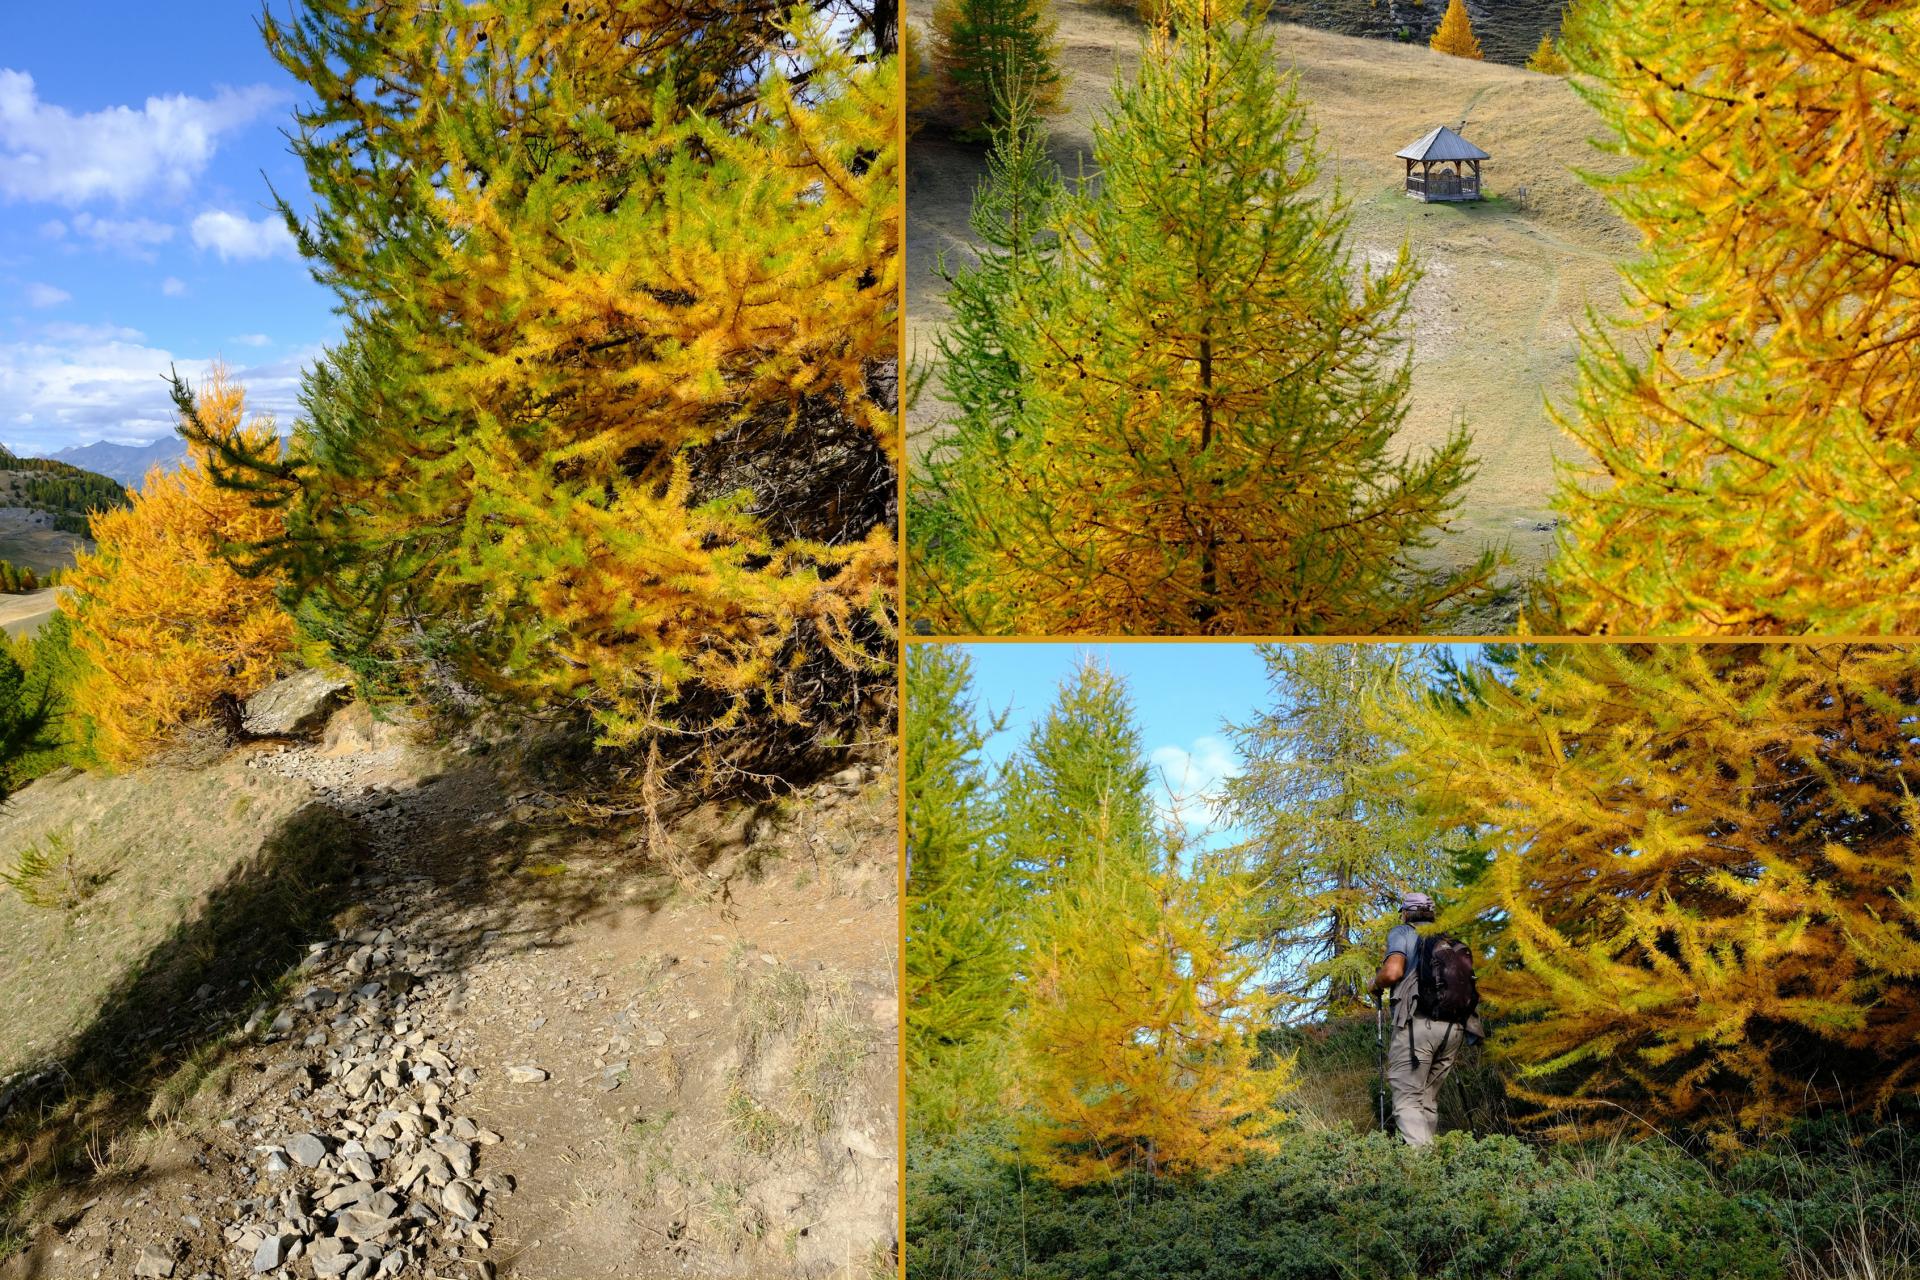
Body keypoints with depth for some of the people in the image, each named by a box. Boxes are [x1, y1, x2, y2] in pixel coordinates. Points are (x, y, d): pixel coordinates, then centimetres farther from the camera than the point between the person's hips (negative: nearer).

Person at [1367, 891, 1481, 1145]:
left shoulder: (1402, 932, 10)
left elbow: (1393, 972, -7)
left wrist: (1375, 986, 12)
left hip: (1418, 1022, -5)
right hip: (1454, 1028, 6)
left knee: (1407, 1098, -7)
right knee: (1428, 1098, 14)